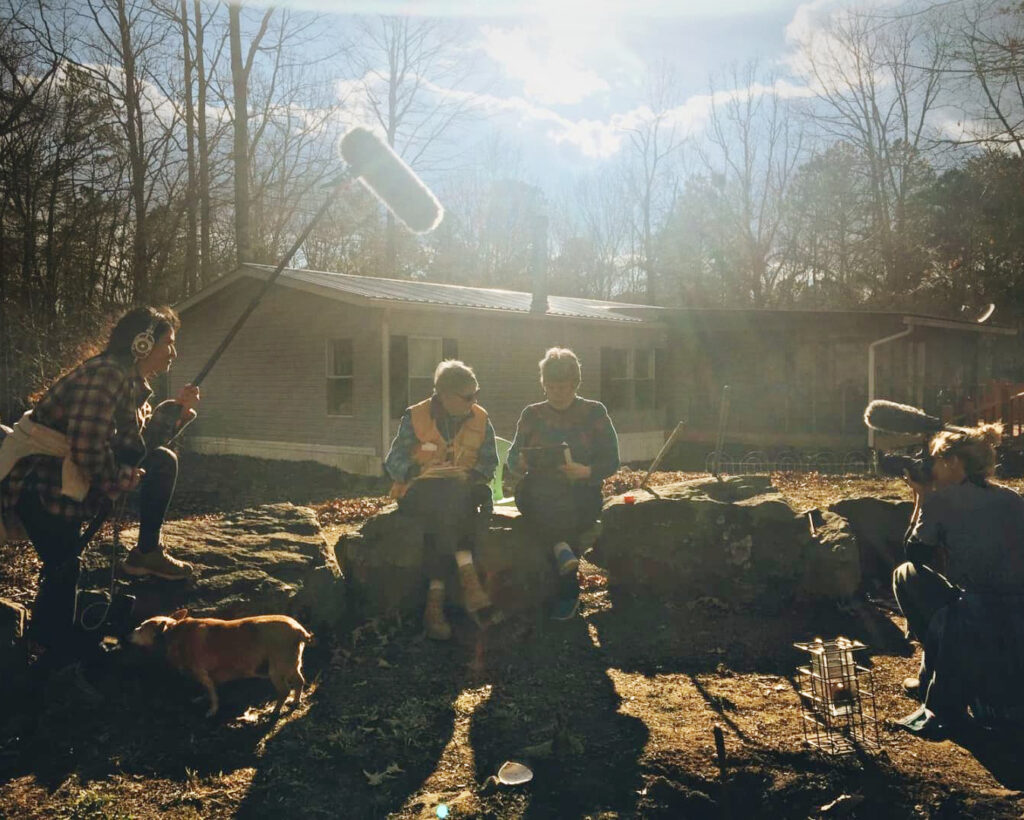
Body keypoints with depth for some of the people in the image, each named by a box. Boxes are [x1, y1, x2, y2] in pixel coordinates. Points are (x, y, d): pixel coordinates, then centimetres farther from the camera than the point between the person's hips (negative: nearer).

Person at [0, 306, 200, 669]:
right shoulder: (108, 373, -23)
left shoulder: (133, 382, 6)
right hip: (37, 478, -10)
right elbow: (86, 447, -31)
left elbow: (139, 445, 8)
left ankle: (147, 553, 12)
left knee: (162, 461, 8)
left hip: (72, 474, 10)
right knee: (64, 565, -13)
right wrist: (120, 479, -14)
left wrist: (178, 409, -1)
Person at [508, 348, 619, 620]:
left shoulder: (594, 412, 10)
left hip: (581, 494, -1)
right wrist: (522, 462, -13)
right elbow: (513, 459, 13)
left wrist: (586, 471, -18)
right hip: (537, 494, 2)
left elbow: (611, 460, 3)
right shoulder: (531, 414, 15)